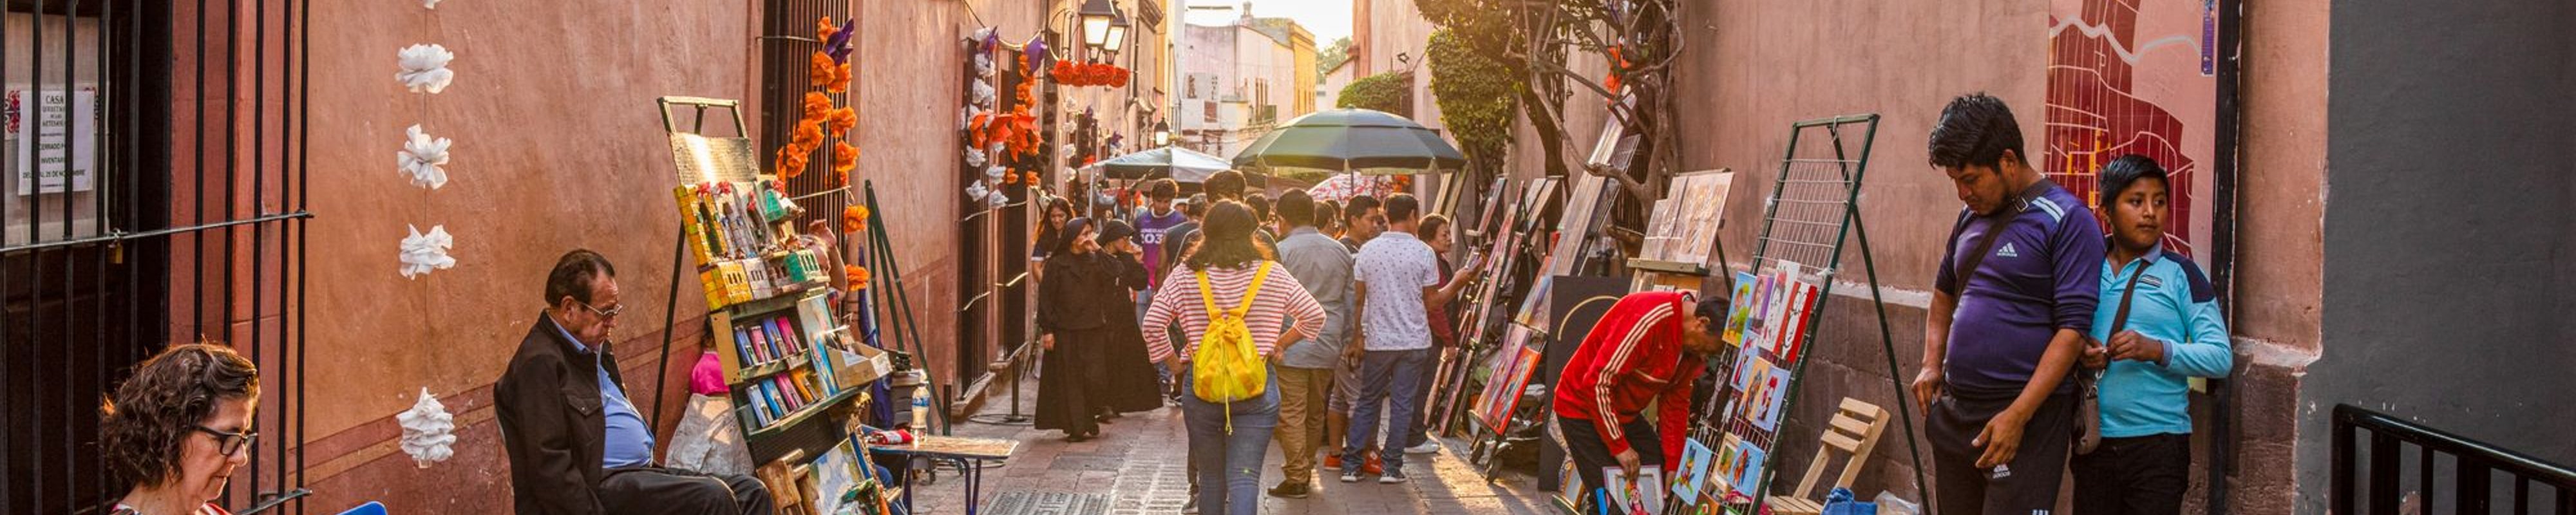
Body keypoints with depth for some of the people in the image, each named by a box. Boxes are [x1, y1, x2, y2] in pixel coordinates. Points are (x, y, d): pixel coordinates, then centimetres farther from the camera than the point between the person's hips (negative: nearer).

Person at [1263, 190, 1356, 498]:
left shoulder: (1280, 252, -7)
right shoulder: (1340, 252, 10)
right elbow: (1349, 301, 14)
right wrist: (1345, 340, 22)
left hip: (1292, 345, -5)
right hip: (1328, 345, 6)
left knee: (1292, 414, -1)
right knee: (1315, 413, 15)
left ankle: (1296, 478, -1)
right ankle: (1306, 470, 25)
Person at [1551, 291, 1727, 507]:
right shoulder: (1650, 319, -30)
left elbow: (1675, 403, 5)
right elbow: (1597, 383, -29)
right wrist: (1619, 447, -24)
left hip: (1627, 414, 9)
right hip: (1584, 407, -8)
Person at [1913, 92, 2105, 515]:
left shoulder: (2067, 220, -10)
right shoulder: (1972, 216, 13)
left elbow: (2073, 329, -15)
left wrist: (2018, 416, -19)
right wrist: (1931, 364, 12)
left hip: (2025, 418, -7)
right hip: (1954, 413, 7)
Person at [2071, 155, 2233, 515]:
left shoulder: (2180, 274, -2)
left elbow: (2221, 357, -6)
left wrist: (2157, 350, -21)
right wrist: (2077, 357, -8)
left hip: (2158, 444, -3)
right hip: (2093, 442, 3)